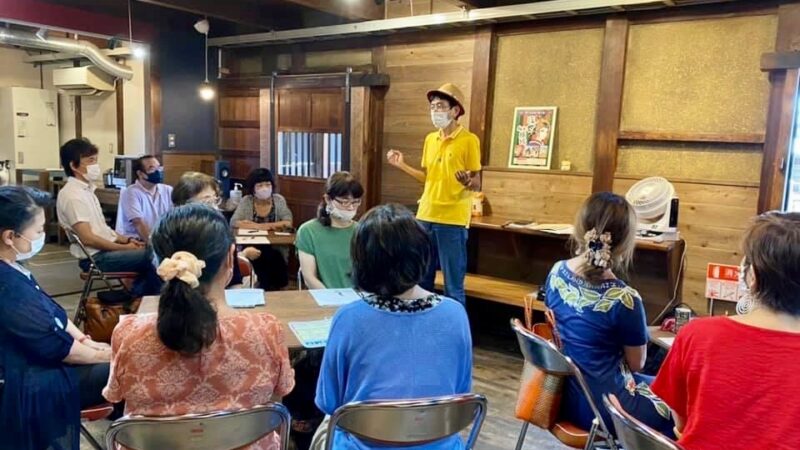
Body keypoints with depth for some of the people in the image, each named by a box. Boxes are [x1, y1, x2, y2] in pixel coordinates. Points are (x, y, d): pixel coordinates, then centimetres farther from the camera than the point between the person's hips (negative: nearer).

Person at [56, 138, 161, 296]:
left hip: (105, 250, 10)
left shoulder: (85, 189, 14)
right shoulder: (72, 195, -17)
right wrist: (124, 247, -16)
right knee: (153, 257, -17)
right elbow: (88, 238, -22)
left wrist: (126, 240, 5)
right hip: (96, 257, -10)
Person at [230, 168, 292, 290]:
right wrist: (258, 227, -18)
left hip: (275, 248, 0)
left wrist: (259, 225, -14)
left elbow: (288, 222, -9)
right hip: (252, 247, 0)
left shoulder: (278, 200, 2)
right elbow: (234, 222, -10)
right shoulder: (246, 201, 1)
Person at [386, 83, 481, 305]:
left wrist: (467, 182, -27)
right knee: (421, 281, 14)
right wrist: (402, 165, 12)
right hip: (425, 217, 6)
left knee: (453, 285, -1)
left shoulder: (469, 140, -7)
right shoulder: (430, 139, 12)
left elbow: (477, 184, -6)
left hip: (453, 220, -6)